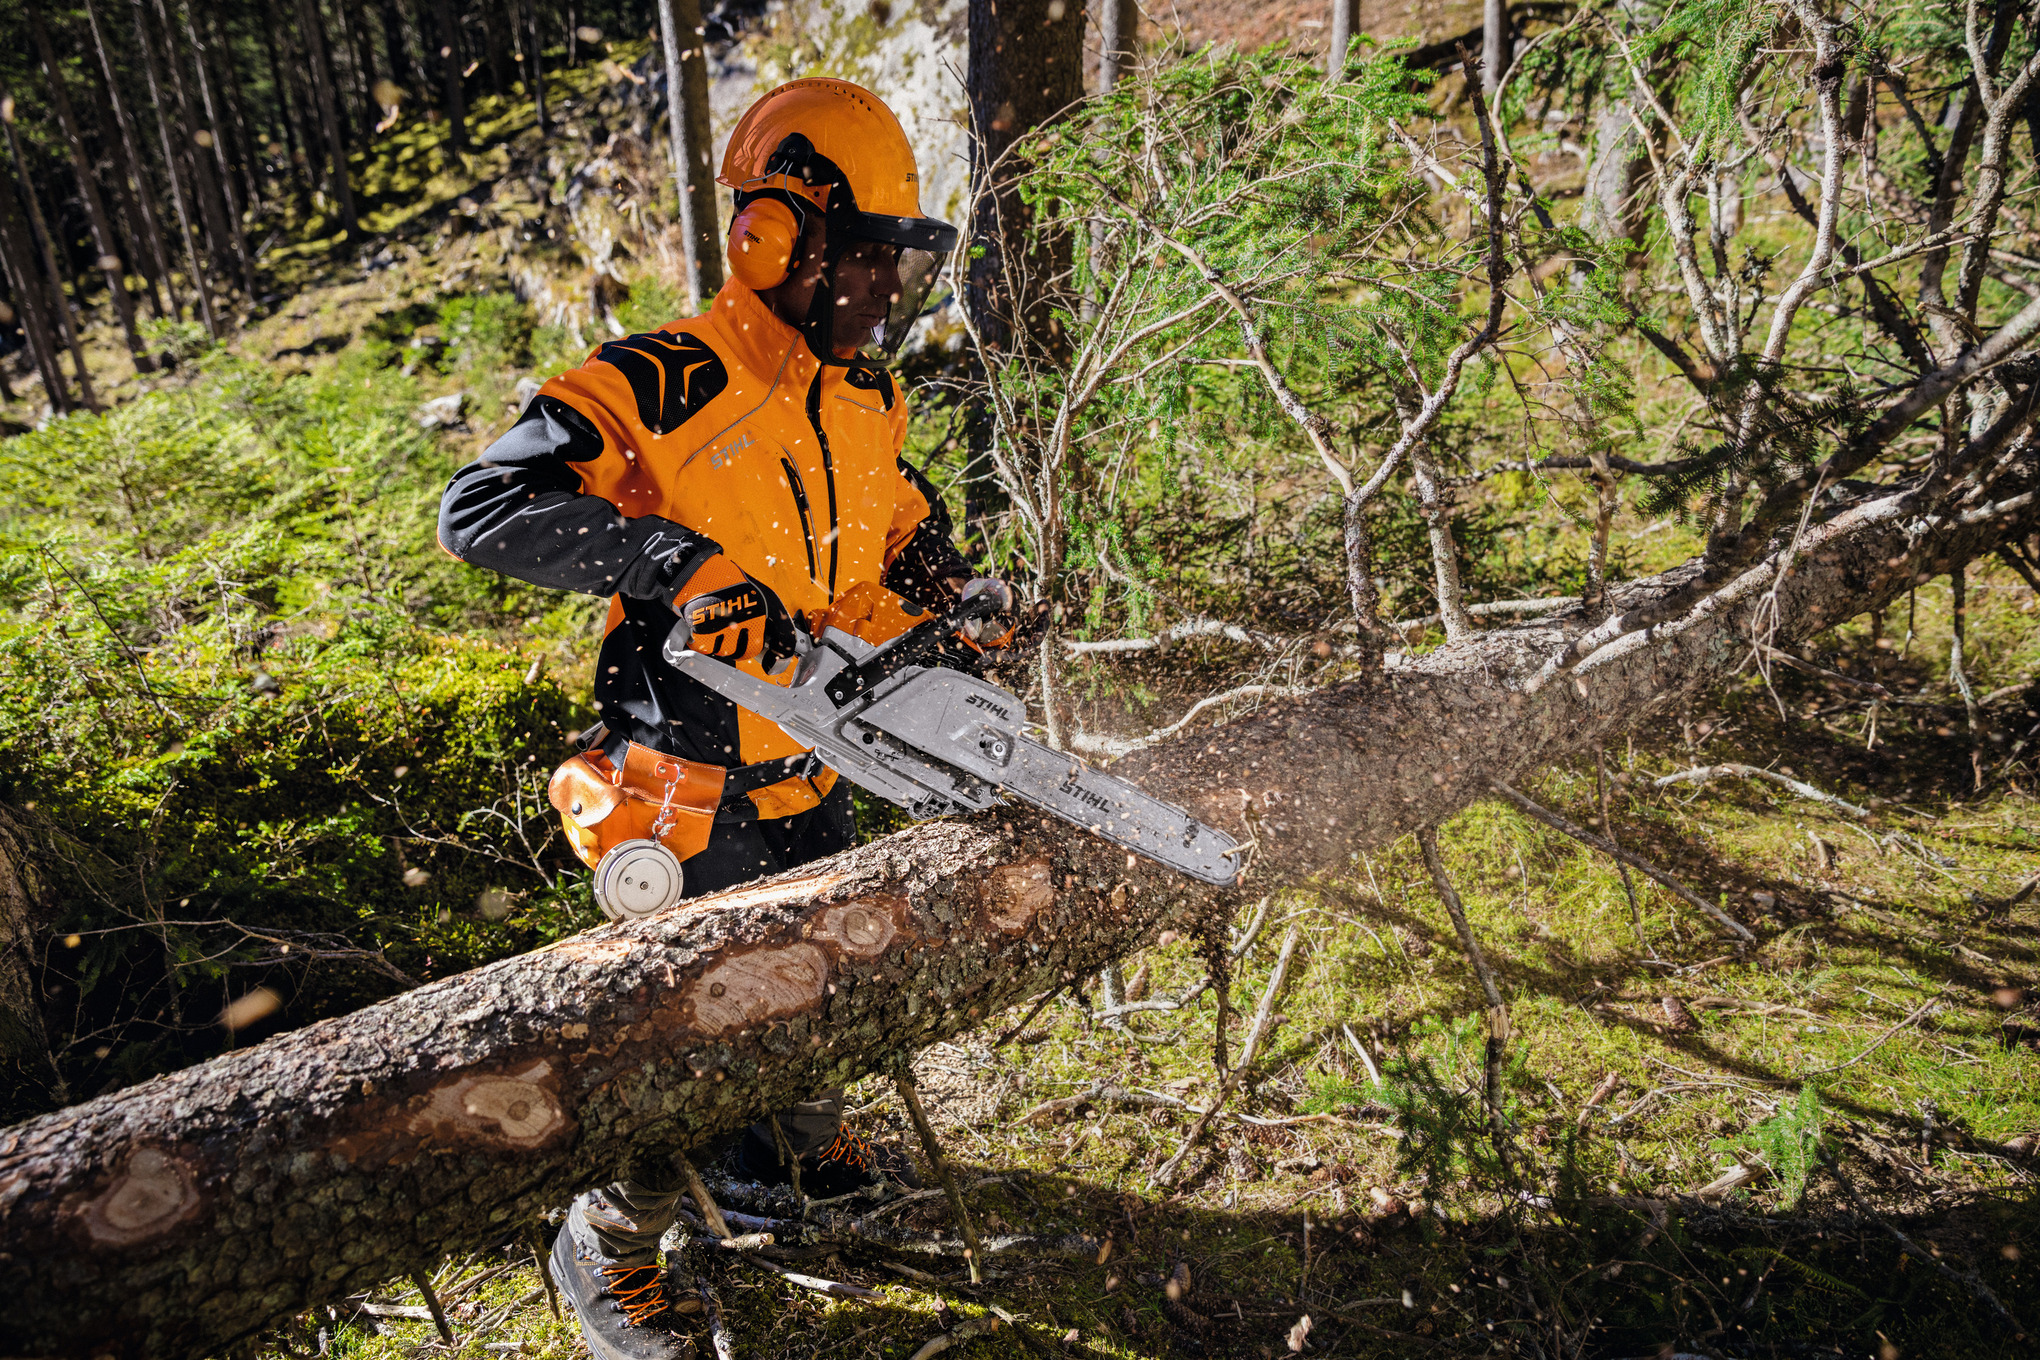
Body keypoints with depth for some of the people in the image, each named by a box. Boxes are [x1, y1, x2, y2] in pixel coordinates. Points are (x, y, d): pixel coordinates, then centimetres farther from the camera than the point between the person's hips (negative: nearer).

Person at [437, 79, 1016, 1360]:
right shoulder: (661, 387, -22)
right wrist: (678, 561, -38)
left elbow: (906, 525, 19)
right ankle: (608, 1254, 34)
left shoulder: (867, 402, 3)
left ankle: (803, 1143, 55)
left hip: (812, 784, 8)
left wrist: (957, 591, -2)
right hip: (692, 808, -7)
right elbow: (483, 506, -29)